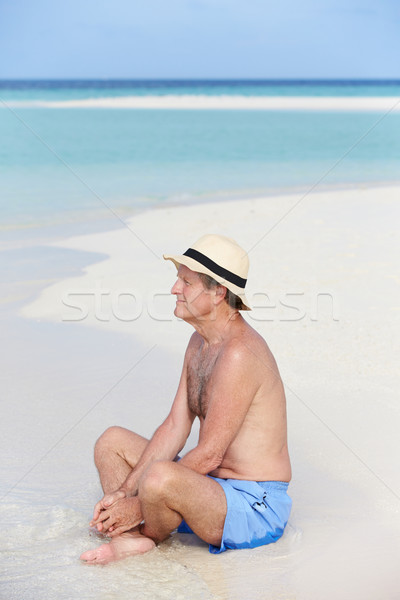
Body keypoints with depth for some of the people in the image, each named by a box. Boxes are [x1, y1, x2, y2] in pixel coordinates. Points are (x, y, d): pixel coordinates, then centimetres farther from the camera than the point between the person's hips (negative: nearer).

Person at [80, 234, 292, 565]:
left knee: (159, 476, -36)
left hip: (253, 507, -10)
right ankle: (132, 535, -8)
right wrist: (124, 491, -2)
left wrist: (140, 505, -17)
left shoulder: (239, 354, -24)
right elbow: (174, 428, 7)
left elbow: (210, 454, -23)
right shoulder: (200, 342, 7)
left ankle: (150, 535, -1)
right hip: (212, 485, 10)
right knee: (112, 441, 13)